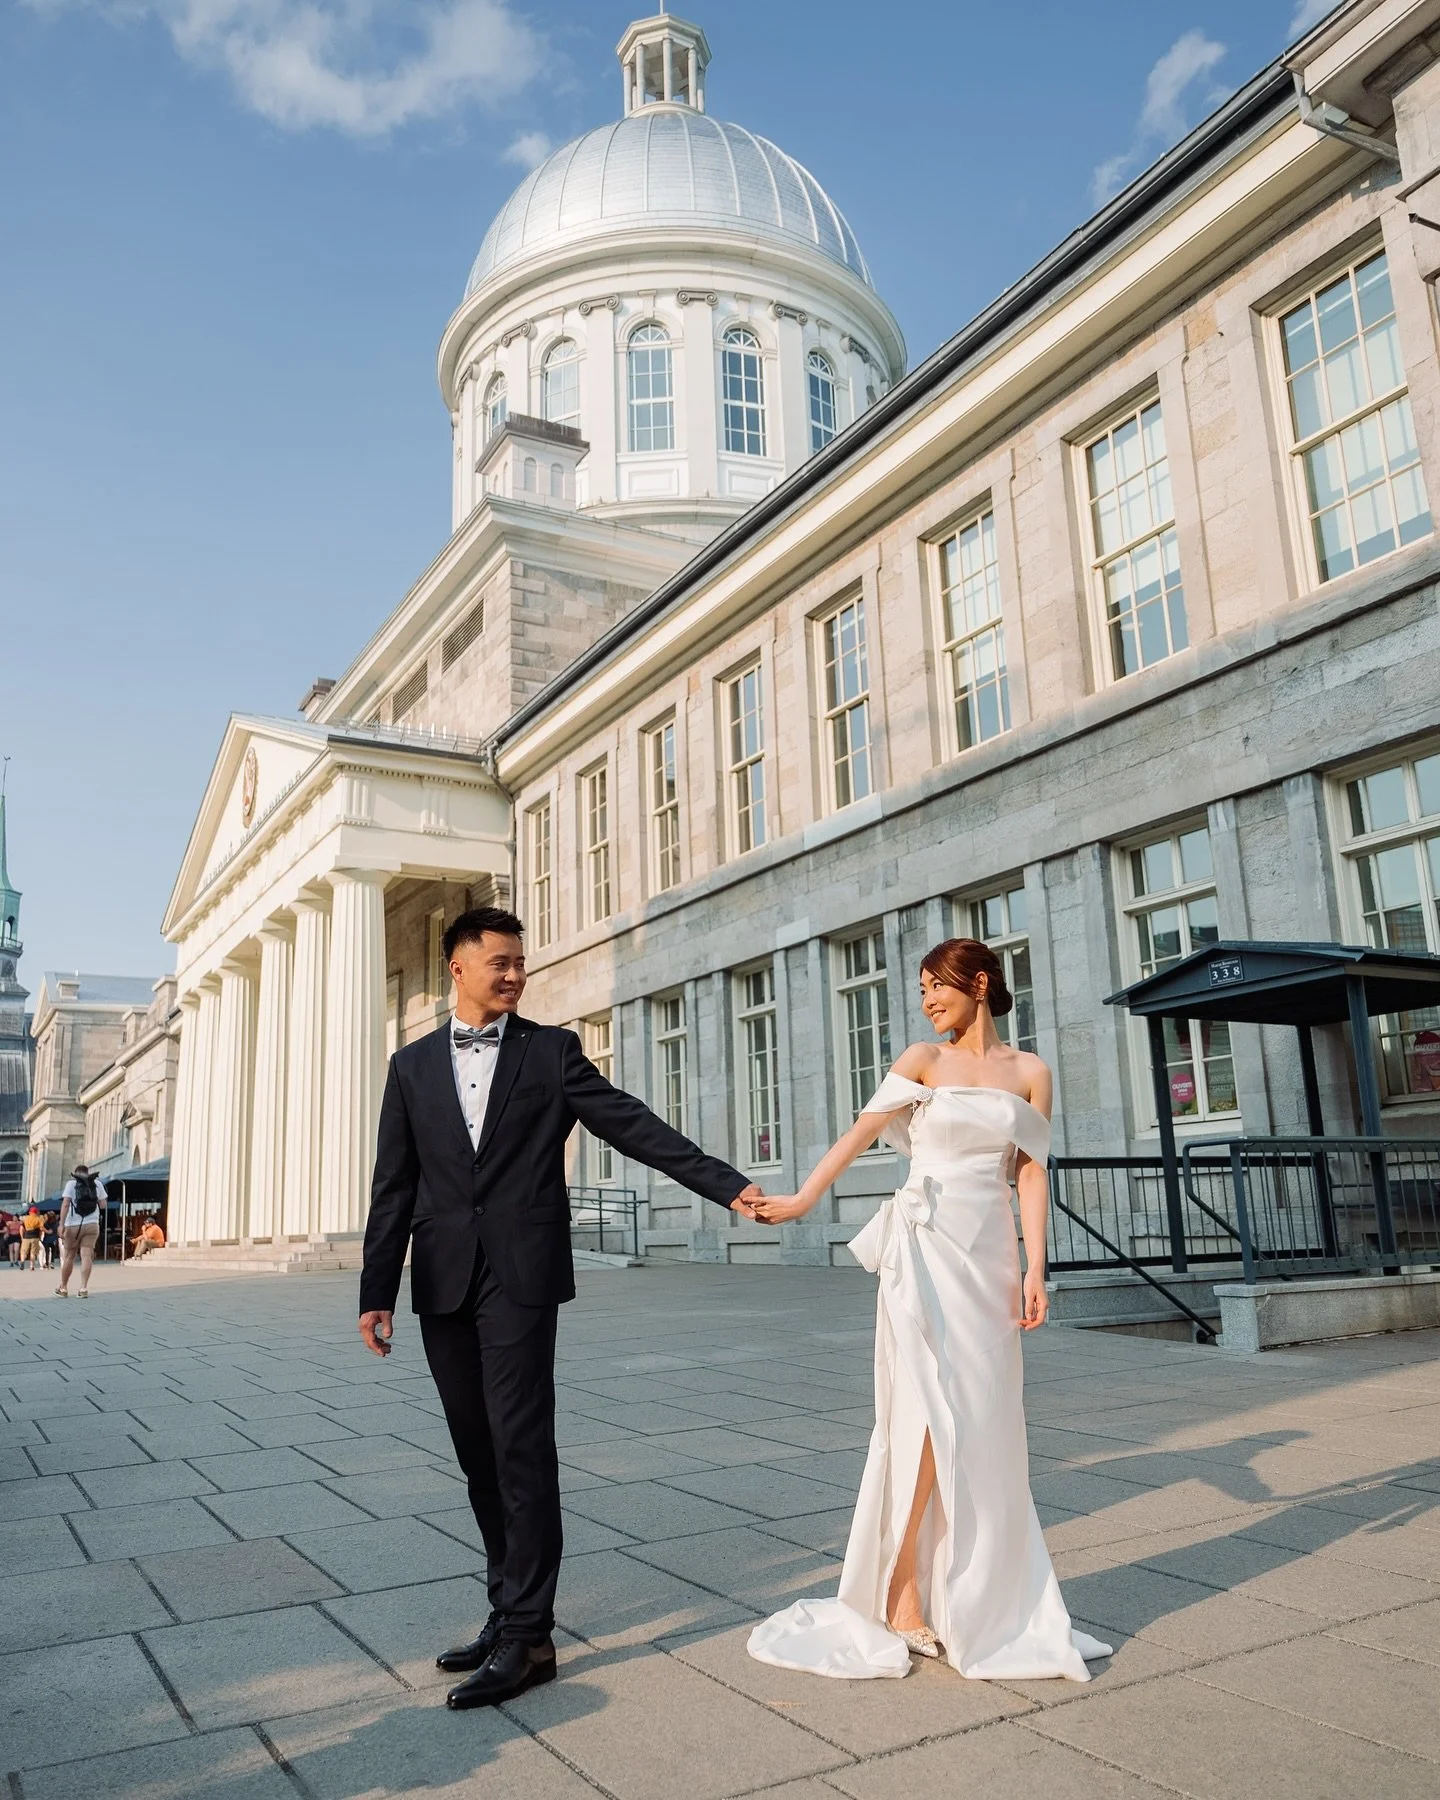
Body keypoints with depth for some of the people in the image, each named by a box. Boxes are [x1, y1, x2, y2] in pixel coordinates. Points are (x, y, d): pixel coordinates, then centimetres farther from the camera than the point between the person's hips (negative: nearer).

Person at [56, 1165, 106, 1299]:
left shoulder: (71, 1183, 1)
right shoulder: (97, 1182, 8)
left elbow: (65, 1204, -11)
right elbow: (103, 1204, 8)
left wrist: (61, 1225, -14)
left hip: (73, 1225, -1)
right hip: (92, 1224, 1)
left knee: (69, 1256, 9)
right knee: (86, 1256, -3)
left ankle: (63, 1289, 19)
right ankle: (84, 1289, -12)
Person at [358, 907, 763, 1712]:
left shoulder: (551, 1049, 3)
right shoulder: (413, 1065, 11)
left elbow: (633, 1124, -4)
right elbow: (394, 1187, 9)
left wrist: (729, 1185, -11)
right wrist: (378, 1293, 4)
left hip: (521, 1276, -3)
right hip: (444, 1283, 4)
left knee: (522, 1449, -5)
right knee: (480, 1455, 11)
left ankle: (526, 1634, 5)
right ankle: (512, 1608, 24)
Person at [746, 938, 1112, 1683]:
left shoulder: (1028, 1072, 8)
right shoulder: (924, 1060, 3)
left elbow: (1031, 1175, 5)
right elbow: (861, 1131, -8)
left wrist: (1035, 1268, -3)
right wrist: (803, 1197, -20)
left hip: (988, 1253, 2)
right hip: (924, 1249, -2)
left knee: (983, 1425, 8)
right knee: (925, 1417, -4)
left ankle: (974, 1594, 23)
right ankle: (903, 1602, 7)